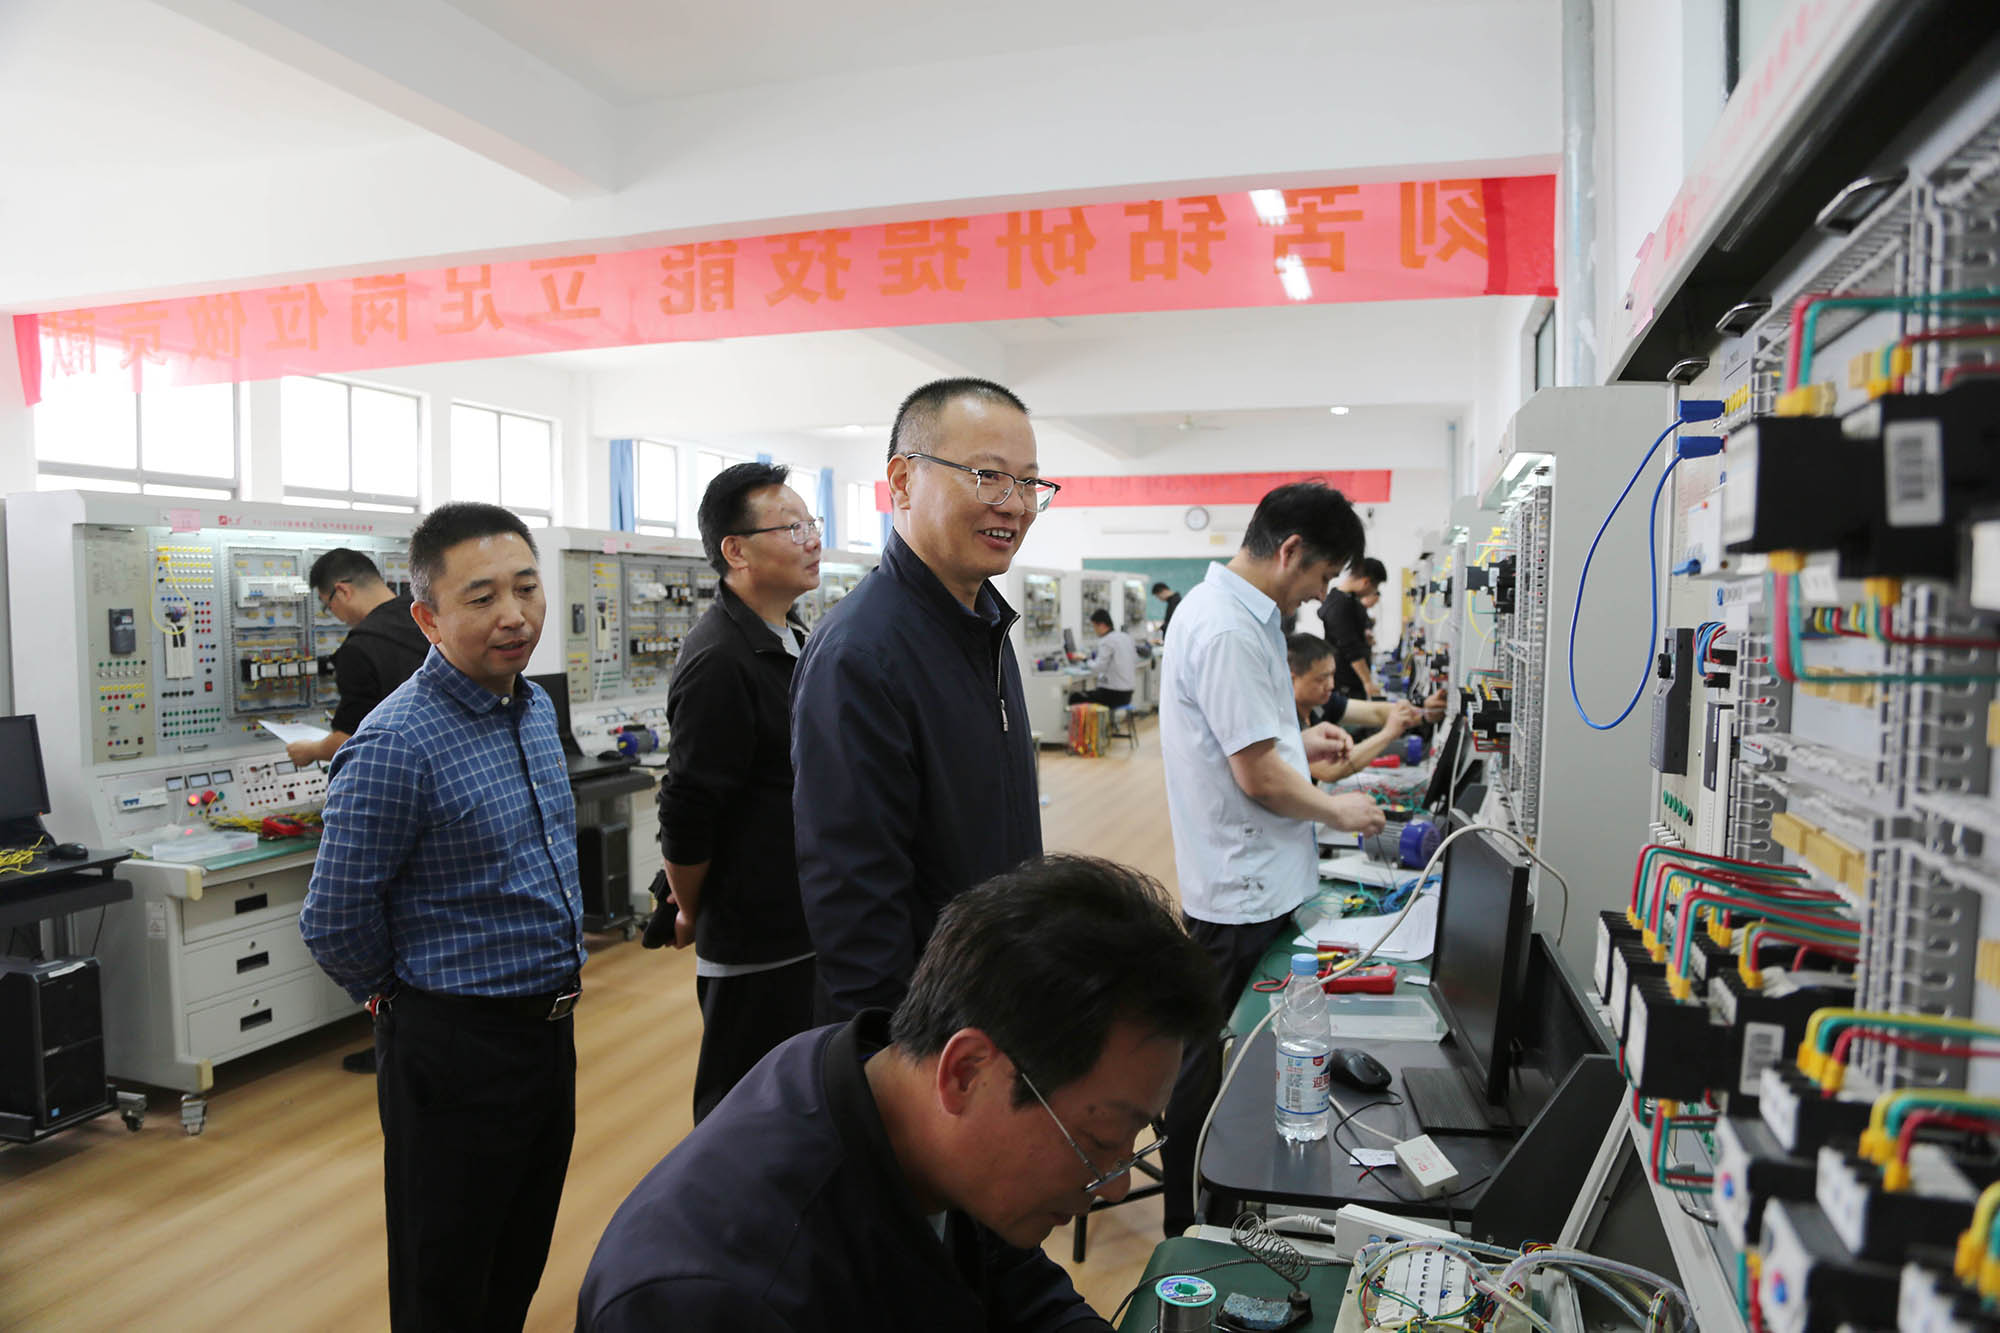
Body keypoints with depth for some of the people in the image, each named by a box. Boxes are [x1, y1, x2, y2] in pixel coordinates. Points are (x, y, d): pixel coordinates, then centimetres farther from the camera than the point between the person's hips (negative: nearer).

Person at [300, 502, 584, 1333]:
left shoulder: (536, 707, 3)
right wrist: (402, 998, 0)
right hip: (458, 1046, -7)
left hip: (549, 1030, 7)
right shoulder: (398, 744, -23)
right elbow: (335, 926, -17)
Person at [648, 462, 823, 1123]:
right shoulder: (719, 661, -21)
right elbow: (685, 816, -18)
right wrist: (690, 914, -3)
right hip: (754, 945, -8)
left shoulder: (793, 642, 10)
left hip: (807, 929, 9)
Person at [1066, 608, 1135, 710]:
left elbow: (1099, 667, -23)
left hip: (1113, 694, -9)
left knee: (1074, 696, 1)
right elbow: (1135, 663, 17)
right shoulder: (1127, 637, 10)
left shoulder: (1106, 641, -15)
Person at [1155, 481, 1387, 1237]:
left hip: (1251, 882, 10)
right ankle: (1190, 1229, 22)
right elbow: (1257, 776, -22)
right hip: (1240, 891, -10)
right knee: (1213, 1066, 5)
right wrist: (1337, 811, -6)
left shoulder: (1232, 610, 10)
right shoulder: (1226, 629, -23)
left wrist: (1297, 743, 12)